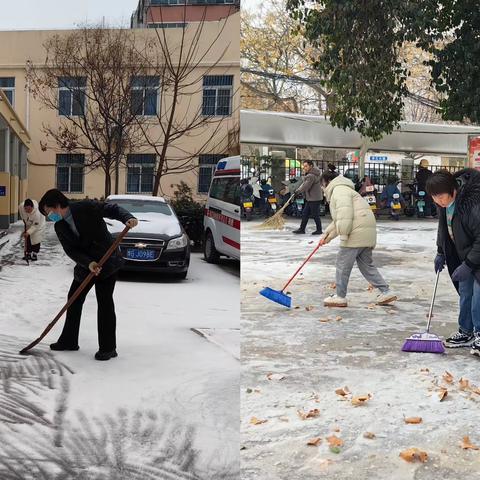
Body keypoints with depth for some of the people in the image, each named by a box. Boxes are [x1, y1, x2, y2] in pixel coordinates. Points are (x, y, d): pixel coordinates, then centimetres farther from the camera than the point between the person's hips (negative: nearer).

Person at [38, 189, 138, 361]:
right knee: (74, 298, 11)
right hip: (85, 264, 7)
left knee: (104, 302, -7)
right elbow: (71, 250, -6)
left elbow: (112, 209, -13)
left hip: (107, 261, -7)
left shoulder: (86, 207, -13)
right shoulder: (59, 227, 3)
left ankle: (108, 348, 0)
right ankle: (69, 341, 26)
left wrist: (128, 218, -33)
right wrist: (88, 263, -22)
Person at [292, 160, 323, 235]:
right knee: (305, 213, 12)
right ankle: (302, 229, 18)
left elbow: (305, 186, -22)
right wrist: (298, 191, 5)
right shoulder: (309, 174, 13)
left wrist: (297, 192, -11)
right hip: (310, 198, 11)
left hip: (314, 199, -11)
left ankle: (319, 230, 10)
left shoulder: (311, 176, -21)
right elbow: (304, 184, 16)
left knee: (315, 215, -1)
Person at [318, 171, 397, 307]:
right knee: (366, 265, 15)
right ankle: (385, 292, 11)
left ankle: (340, 297, 7)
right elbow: (338, 221, 34)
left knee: (343, 264, -1)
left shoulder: (339, 190, -4)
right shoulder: (342, 190, 30)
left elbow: (345, 213, -20)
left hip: (356, 233, -10)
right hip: (367, 234, 10)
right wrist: (327, 235, 30)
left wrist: (343, 235, -20)